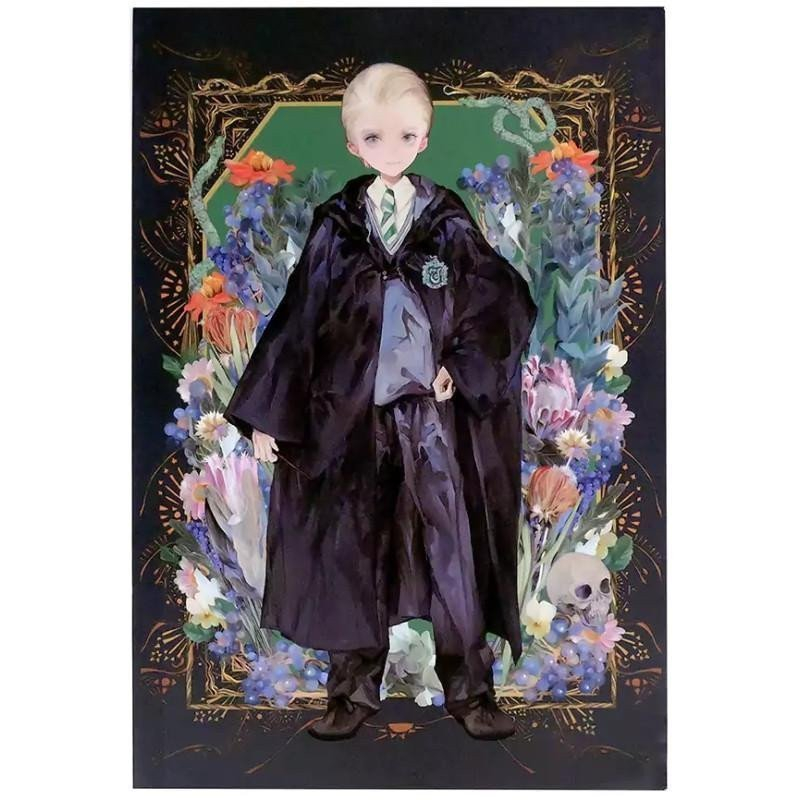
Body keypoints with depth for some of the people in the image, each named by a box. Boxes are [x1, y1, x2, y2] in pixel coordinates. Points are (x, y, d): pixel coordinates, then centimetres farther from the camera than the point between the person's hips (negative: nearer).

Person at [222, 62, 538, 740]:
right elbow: (297, 322, 2)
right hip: (351, 415, 1)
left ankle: (470, 690, 22)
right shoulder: (334, 229, 3)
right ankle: (354, 690, 26)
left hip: (434, 411, 0)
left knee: (452, 550, 4)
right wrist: (265, 414, 1)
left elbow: (509, 304, 4)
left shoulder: (451, 225, 3)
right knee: (351, 552, 8)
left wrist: (465, 368, -6)